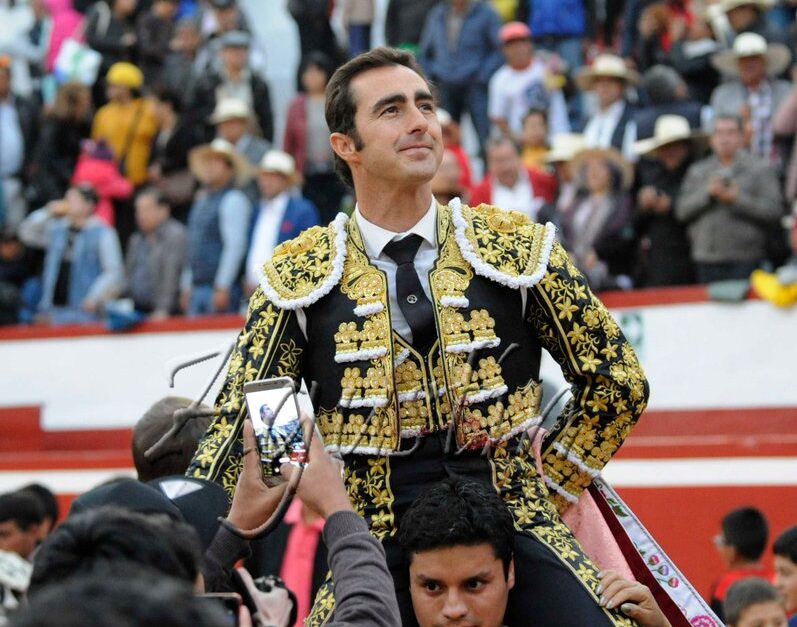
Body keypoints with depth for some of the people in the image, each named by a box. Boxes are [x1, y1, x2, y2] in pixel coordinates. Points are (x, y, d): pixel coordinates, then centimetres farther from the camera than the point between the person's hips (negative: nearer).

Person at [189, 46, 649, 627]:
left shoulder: (517, 247, 5)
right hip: (377, 550, 1)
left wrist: (549, 485, 9)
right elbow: (239, 424, 3)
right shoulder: (298, 277, 4)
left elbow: (618, 380, 13)